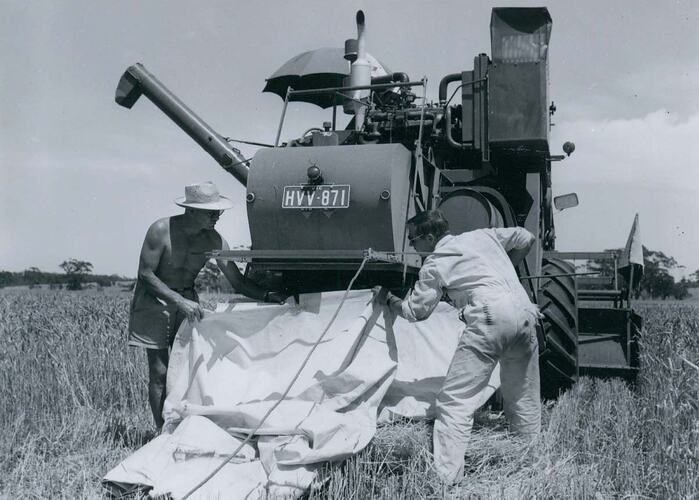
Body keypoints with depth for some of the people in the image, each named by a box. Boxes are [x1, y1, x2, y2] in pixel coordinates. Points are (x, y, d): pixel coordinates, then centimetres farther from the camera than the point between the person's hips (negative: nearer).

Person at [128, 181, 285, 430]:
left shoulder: (213, 240, -8)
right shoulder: (161, 230, -20)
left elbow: (237, 280, -4)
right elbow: (145, 274, -19)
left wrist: (267, 295, -20)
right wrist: (179, 301, -28)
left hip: (187, 300, 4)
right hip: (154, 300, -4)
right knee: (159, 373, -5)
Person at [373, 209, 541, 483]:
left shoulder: (435, 263, 8)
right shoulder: (483, 235, 22)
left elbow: (414, 311, 14)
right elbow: (526, 238, 30)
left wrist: (387, 299, 31)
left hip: (490, 318, -7)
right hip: (525, 312, 7)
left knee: (455, 400, -5)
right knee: (523, 401, 21)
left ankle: (444, 477, -11)